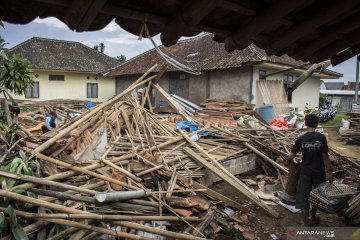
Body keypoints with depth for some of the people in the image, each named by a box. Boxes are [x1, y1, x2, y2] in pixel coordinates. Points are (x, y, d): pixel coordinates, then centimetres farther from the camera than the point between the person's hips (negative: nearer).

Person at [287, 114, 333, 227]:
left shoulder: (300, 139, -9)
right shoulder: (321, 137, -11)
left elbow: (291, 156, -8)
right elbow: (325, 157, -12)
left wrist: (288, 160, 15)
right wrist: (330, 173, -3)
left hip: (305, 173, 0)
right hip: (319, 172, 1)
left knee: (304, 199, 7)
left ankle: (306, 226, 10)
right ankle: (313, 219, 40)